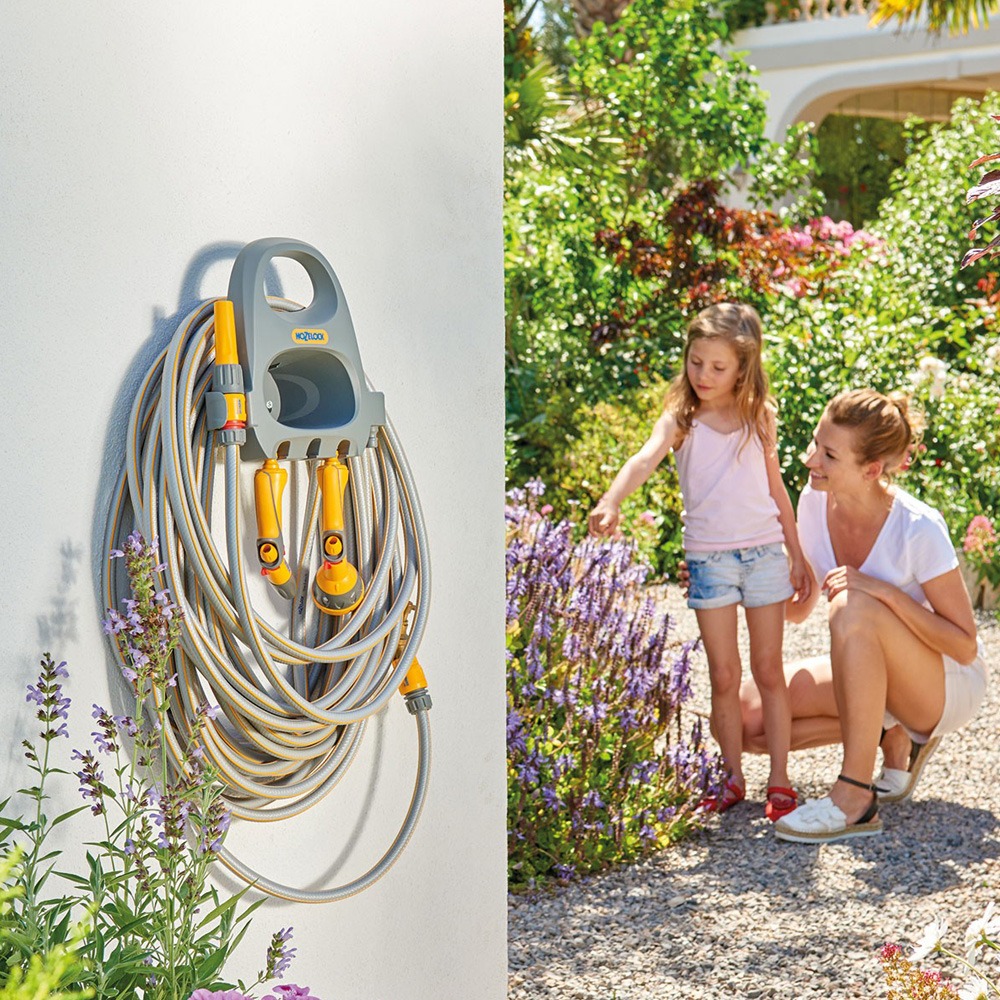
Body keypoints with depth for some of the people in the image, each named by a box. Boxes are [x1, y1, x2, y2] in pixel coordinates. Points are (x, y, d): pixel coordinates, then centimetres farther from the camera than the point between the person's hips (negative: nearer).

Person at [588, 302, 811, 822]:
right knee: (723, 676, 3)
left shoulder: (758, 418, 4)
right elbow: (646, 458, -24)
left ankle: (779, 780, 11)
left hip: (765, 552, 2)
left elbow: (776, 489, 13)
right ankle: (733, 778, 15)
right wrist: (611, 501, -43)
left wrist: (796, 555, 13)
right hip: (708, 558, -1)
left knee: (769, 670, 6)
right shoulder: (681, 419, -4)